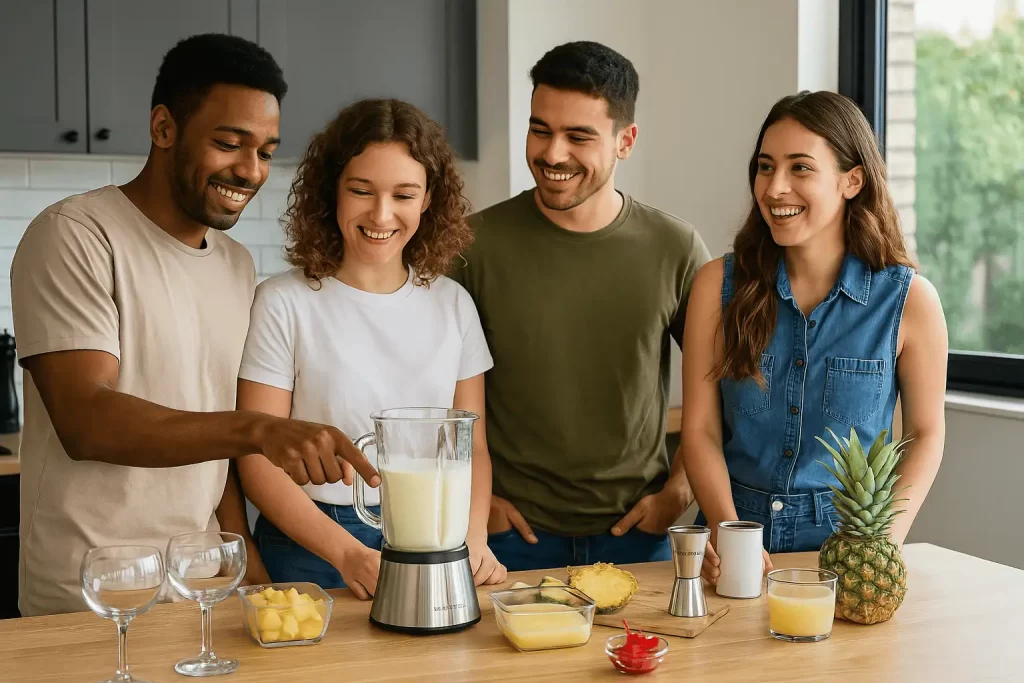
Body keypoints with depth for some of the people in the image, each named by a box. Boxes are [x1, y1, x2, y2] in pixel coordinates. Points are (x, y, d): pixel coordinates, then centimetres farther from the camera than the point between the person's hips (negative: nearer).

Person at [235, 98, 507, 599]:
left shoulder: (452, 304, 6)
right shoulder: (284, 303, -6)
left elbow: (472, 446, 8)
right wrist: (349, 554, -17)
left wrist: (474, 538, -9)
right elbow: (258, 460, -7)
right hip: (313, 551, -3)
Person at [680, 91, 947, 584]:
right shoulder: (719, 285, -1)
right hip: (737, 527, 1)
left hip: (847, 540, 0)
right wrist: (727, 532, -14)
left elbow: (926, 433, 6)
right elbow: (700, 430, 0)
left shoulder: (909, 300, -4)